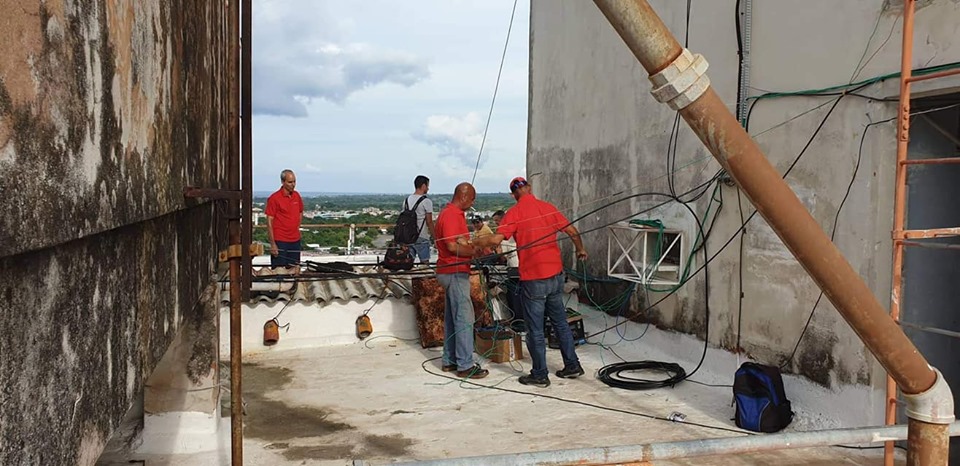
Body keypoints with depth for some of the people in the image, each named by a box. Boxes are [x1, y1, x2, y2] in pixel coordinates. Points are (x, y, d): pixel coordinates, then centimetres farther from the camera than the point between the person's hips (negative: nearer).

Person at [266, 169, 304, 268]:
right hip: (280, 241, -6)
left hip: (295, 240, 6)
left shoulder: (296, 195, 8)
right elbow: (269, 222, -11)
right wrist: (272, 244, -14)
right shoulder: (274, 198, -10)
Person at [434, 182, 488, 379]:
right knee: (464, 318, -8)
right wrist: (475, 251, -15)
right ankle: (465, 365, -5)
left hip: (451, 272, 11)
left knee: (452, 317, 13)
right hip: (455, 272, -11)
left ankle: (450, 361, 20)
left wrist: (473, 247, 8)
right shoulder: (451, 215, -16)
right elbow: (453, 246, -23)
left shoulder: (454, 213, 16)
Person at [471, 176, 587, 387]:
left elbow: (496, 239, -19)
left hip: (533, 279, -6)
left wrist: (473, 242, -3)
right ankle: (572, 365, 26)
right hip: (555, 275, 6)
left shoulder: (515, 213, -9)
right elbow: (572, 231, 9)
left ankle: (540, 375, 13)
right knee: (560, 322, 19)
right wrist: (581, 249, 28)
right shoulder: (548, 207, 6)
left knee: (535, 329, 5)